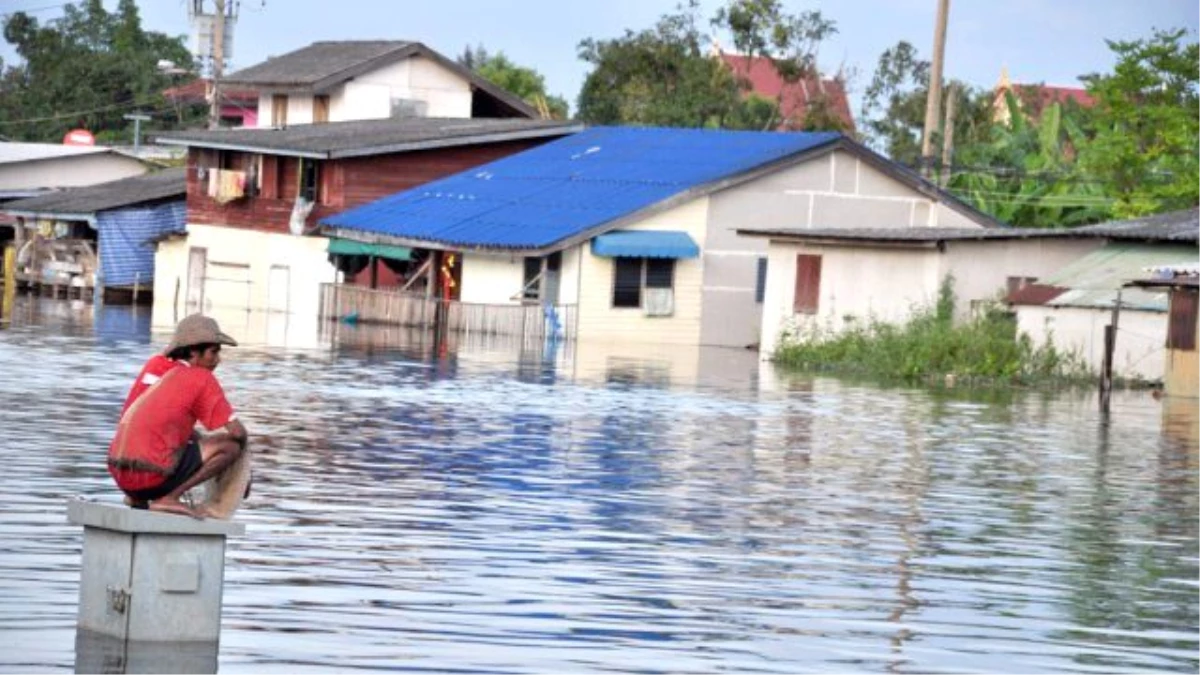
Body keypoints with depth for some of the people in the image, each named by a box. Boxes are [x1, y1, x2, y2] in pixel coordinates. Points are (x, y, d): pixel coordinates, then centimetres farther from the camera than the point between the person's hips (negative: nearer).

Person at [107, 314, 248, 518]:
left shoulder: (154, 365, 15)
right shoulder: (202, 379, -3)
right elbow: (237, 432, -5)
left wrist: (199, 438, 23)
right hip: (151, 476, -8)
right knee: (233, 445, -3)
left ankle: (137, 497, 16)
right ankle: (168, 499, -8)